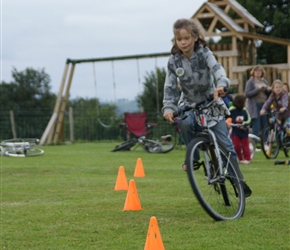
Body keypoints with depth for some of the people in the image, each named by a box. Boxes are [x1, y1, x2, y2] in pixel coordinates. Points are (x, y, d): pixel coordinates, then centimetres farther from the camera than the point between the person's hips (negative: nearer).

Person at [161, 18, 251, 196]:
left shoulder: (204, 53, -15)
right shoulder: (174, 61, -9)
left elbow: (217, 68, -33)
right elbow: (170, 87, -11)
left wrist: (221, 84, -55)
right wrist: (169, 108, -28)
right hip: (188, 103, 1)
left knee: (224, 142, -5)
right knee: (184, 122, -34)